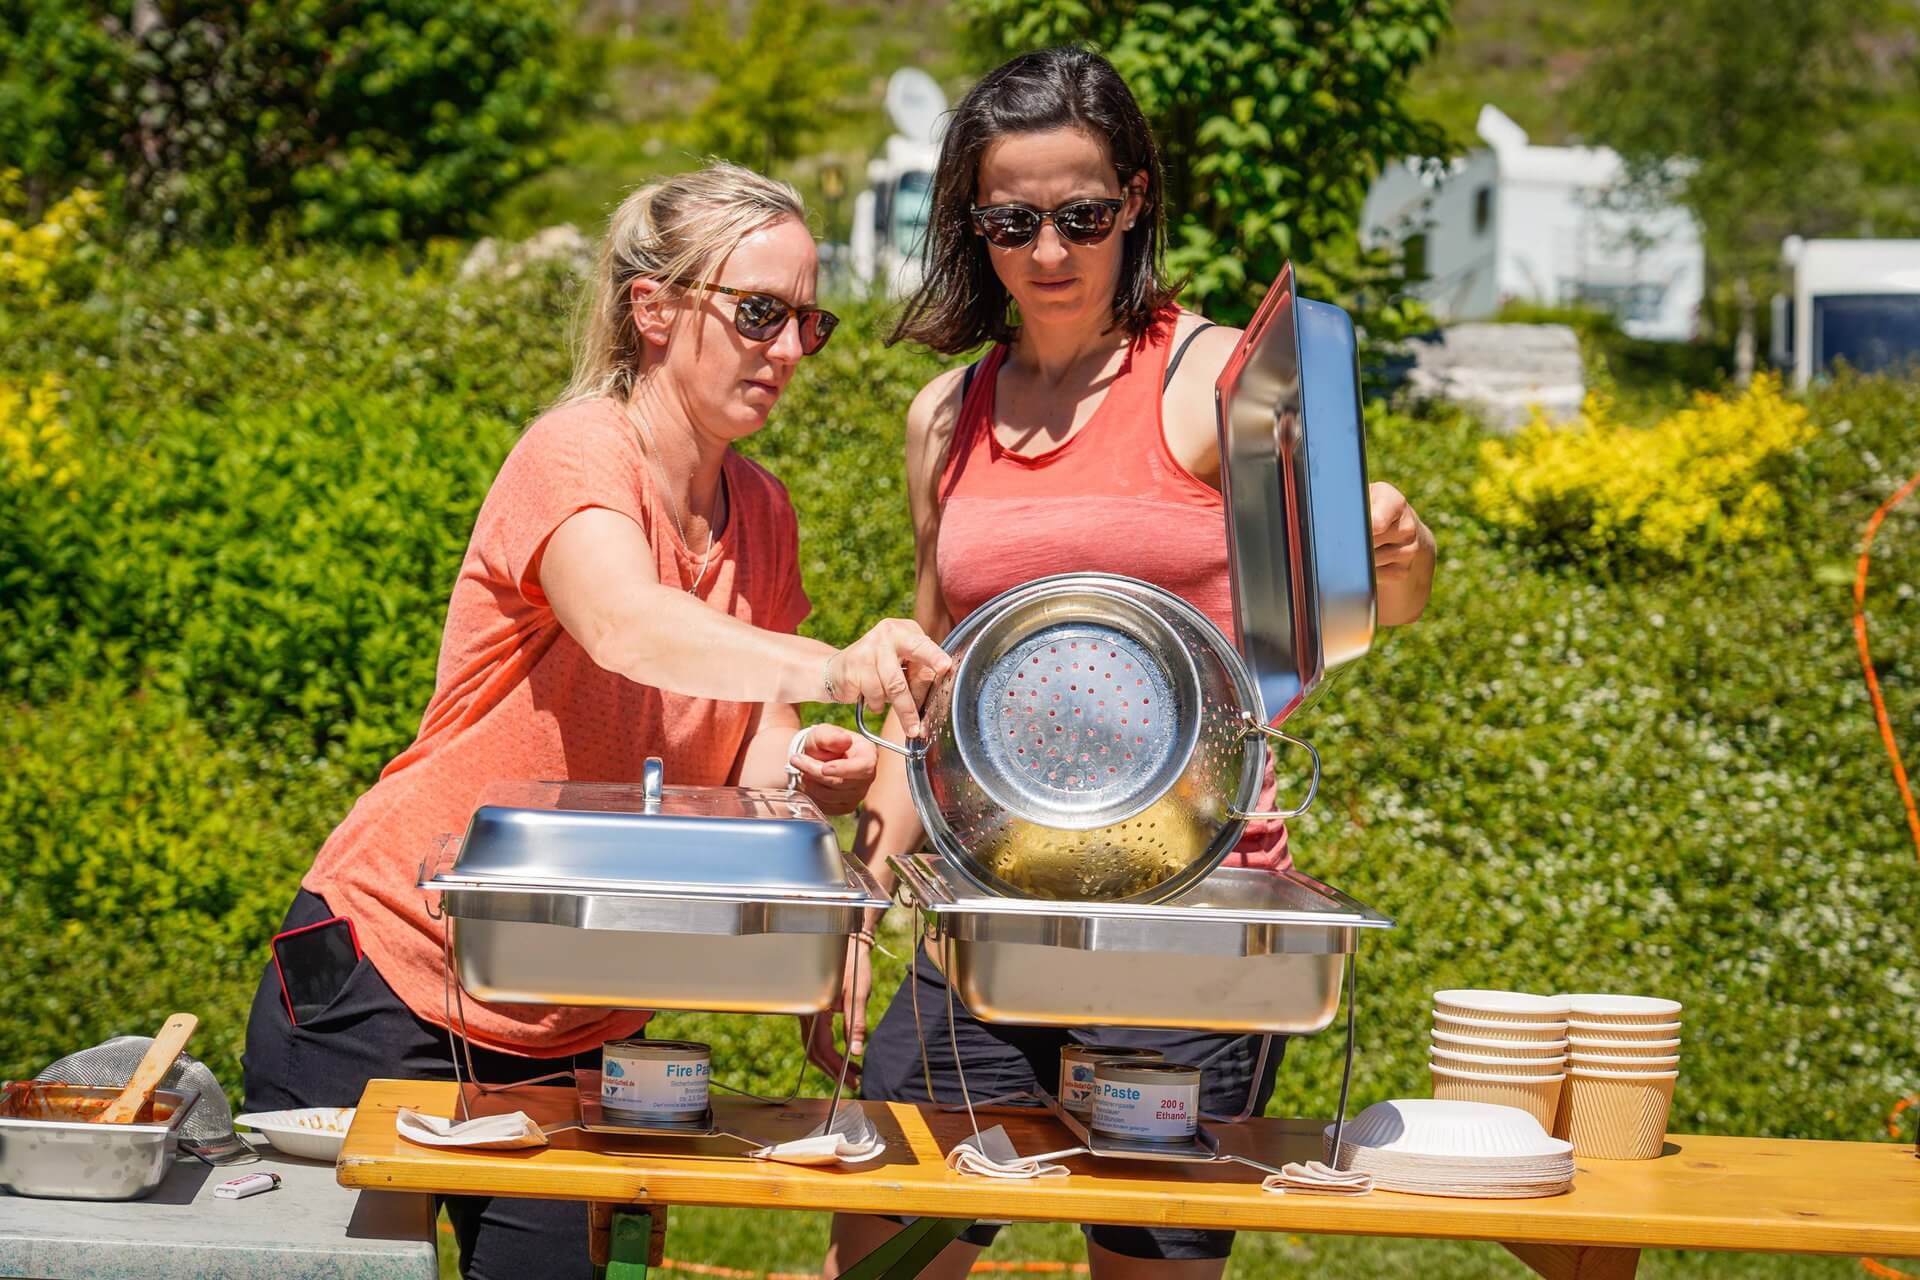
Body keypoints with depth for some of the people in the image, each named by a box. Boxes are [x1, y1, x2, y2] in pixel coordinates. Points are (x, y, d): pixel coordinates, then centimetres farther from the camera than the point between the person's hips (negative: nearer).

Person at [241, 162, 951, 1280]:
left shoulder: (763, 516, 5)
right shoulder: (579, 456, -18)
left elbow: (746, 741, 2)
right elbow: (624, 625, -39)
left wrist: (808, 766, -22)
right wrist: (831, 669, -55)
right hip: (390, 982, -6)